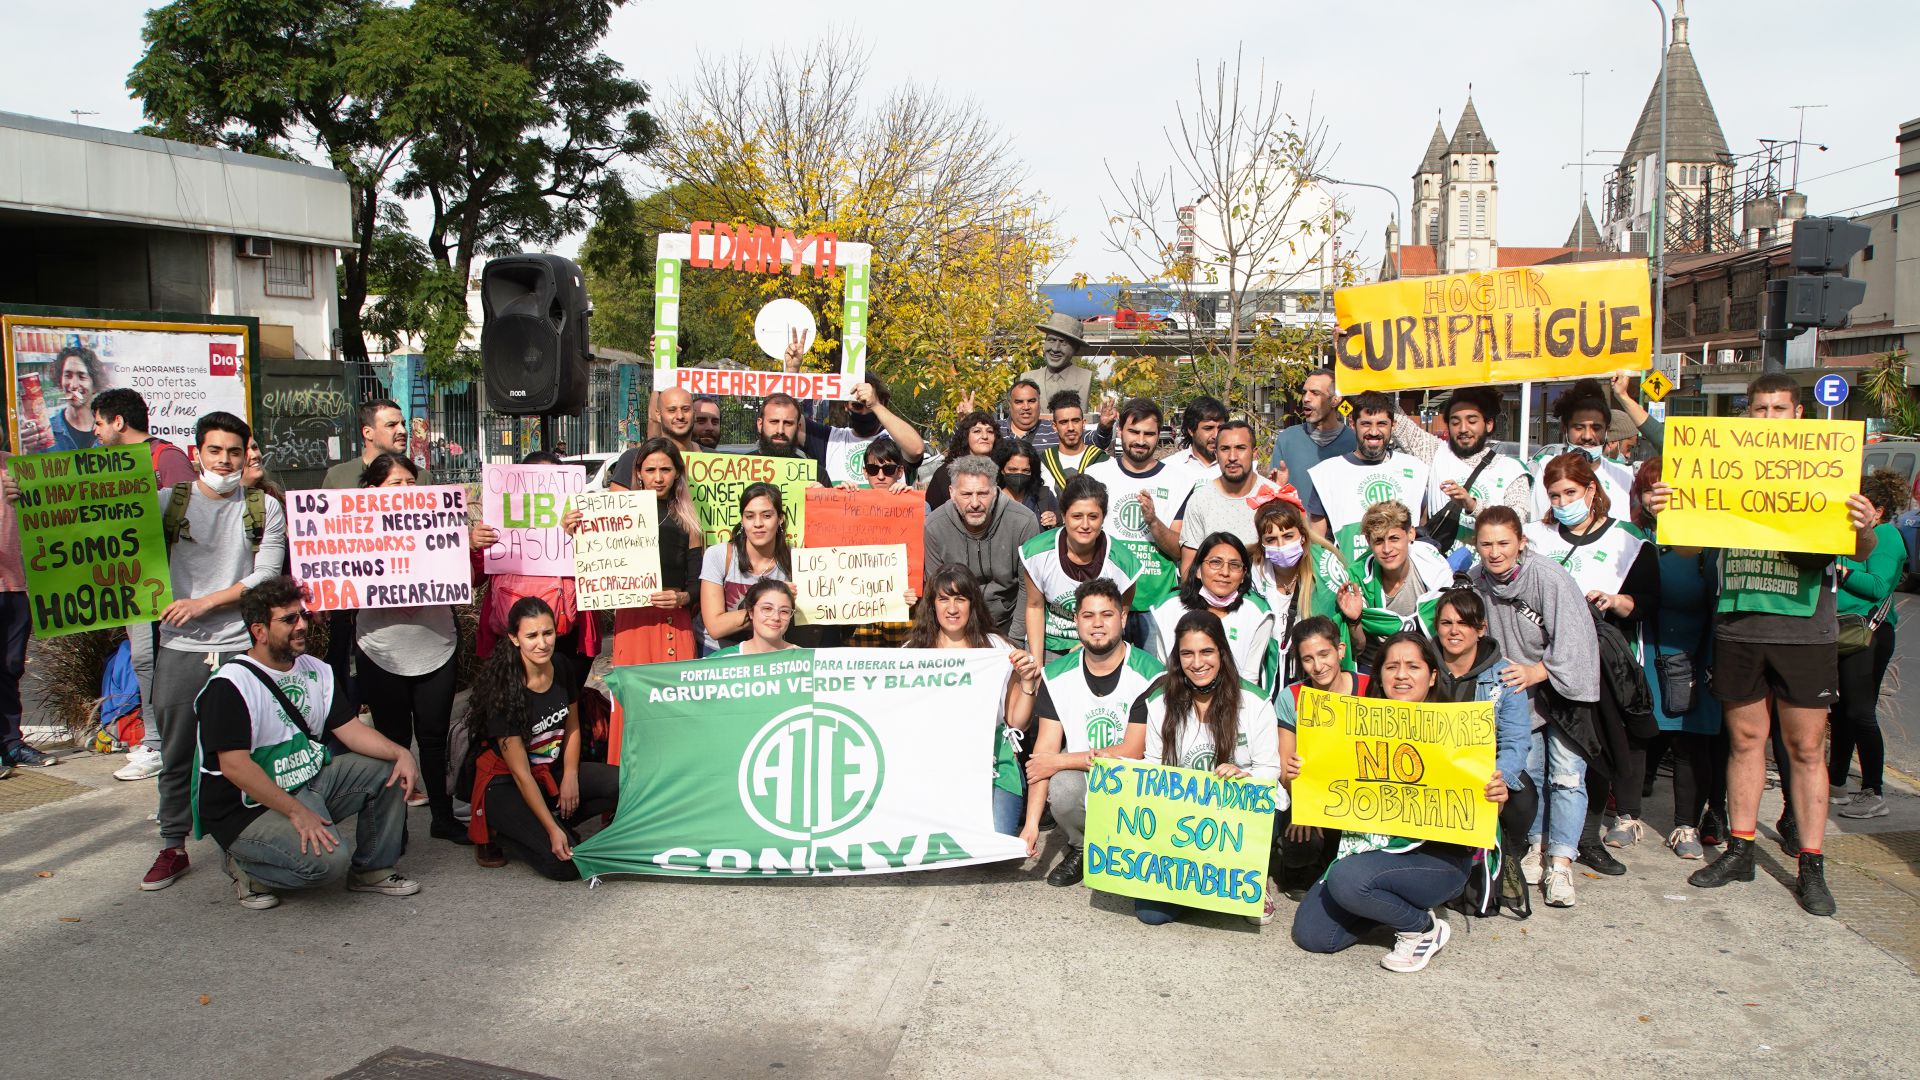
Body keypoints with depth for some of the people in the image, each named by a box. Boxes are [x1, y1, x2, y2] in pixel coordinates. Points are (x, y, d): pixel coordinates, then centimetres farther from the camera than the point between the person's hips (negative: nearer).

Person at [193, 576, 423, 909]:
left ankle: (372, 869, 6)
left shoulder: (316, 671, 7)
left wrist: (400, 753, -16)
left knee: (390, 769, -6)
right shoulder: (229, 685, -18)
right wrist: (297, 812, -26)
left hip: (310, 781, 8)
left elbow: (348, 728, 3)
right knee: (328, 859, -28)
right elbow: (234, 765, -24)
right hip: (251, 806, -8)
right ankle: (246, 867, 0)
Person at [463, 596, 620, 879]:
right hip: (505, 784, -7)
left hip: (553, 771, 7)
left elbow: (572, 727, 8)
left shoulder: (560, 667, -6)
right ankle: (499, 833, 3)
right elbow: (520, 771, -23)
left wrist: (570, 778, -7)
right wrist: (553, 830, -25)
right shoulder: (503, 689, -24)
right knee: (564, 863, -23)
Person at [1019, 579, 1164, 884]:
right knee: (1062, 788, -31)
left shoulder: (1149, 674, -14)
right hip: (1080, 773, 3)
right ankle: (1081, 848, 5)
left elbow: (1134, 752, -16)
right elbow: (1045, 749, -6)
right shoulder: (1057, 676, -2)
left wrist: (1061, 761, -15)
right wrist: (1031, 823, -16)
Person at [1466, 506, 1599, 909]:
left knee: (1566, 775, -8)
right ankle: (1538, 845, 22)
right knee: (1527, 770, 5)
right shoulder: (1475, 581, -8)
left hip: (1561, 688, -4)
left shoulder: (1550, 577, -23)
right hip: (1516, 691, 4)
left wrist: (1534, 673, -36)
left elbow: (1571, 642, -24)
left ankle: (1561, 864, -3)